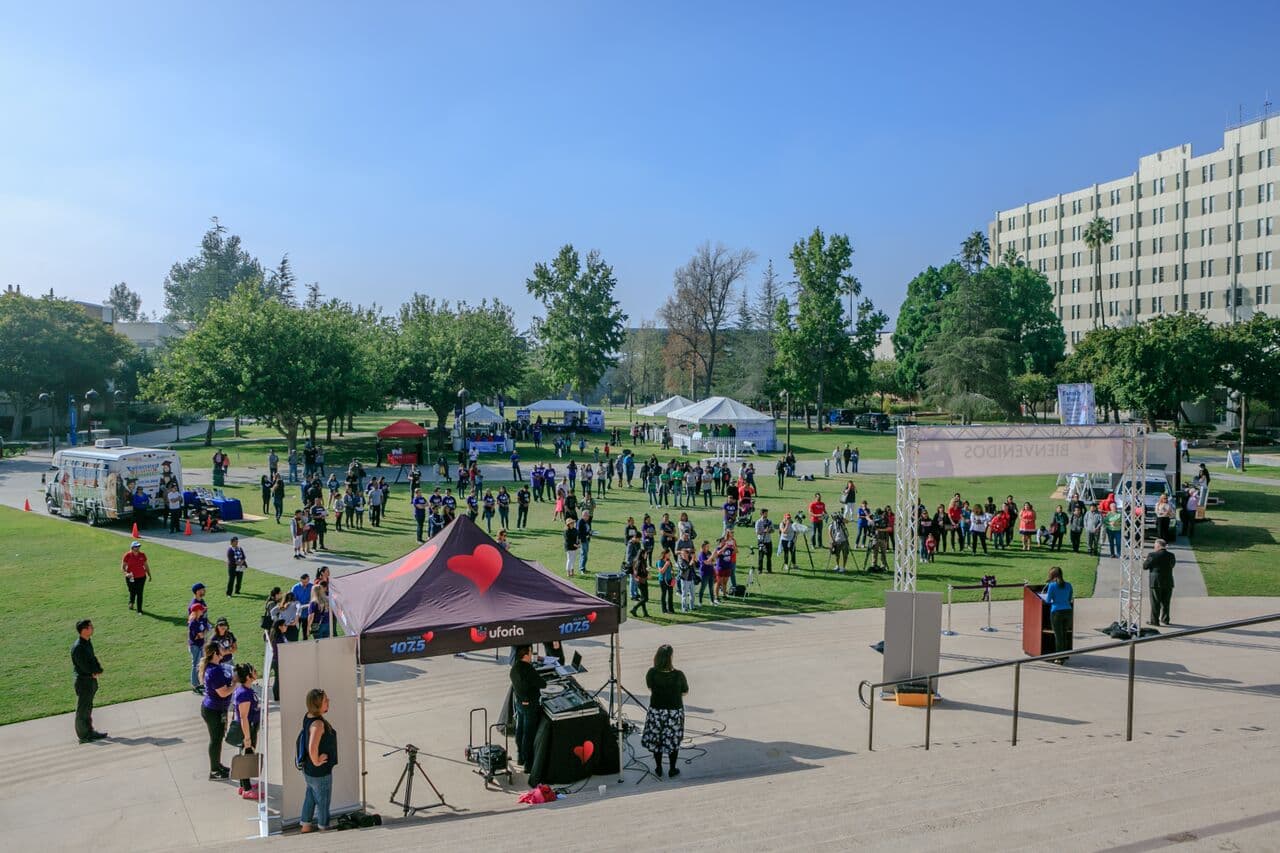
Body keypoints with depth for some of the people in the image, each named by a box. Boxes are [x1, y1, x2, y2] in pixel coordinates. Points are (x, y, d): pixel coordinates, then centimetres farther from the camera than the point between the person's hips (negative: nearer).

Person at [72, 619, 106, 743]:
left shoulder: (88, 642, 7)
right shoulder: (78, 647, -23)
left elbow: (94, 659, 10)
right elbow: (86, 667, -24)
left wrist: (97, 670, -8)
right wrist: (97, 669, -7)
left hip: (91, 678, 9)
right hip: (83, 680, -9)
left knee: (88, 707, 19)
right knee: (82, 709, 2)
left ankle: (89, 731, 30)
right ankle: (83, 735, 12)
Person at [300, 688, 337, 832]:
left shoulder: (308, 717, -3)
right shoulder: (318, 723, -31)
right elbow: (312, 748, -43)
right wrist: (316, 761, -25)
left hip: (308, 770, 8)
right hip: (320, 772, -8)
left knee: (310, 797, 25)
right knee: (323, 801, 13)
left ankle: (305, 825, 41)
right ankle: (324, 828, 30)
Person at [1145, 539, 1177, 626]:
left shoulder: (1153, 555, -13)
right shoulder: (1171, 555, 1)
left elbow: (1145, 566, -7)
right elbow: (1172, 564, 18)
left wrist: (1145, 560, 12)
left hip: (1156, 582, -4)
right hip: (1168, 582, 4)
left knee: (1155, 603, 3)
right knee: (1165, 602, 16)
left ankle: (1155, 621, 5)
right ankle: (1165, 619, 23)